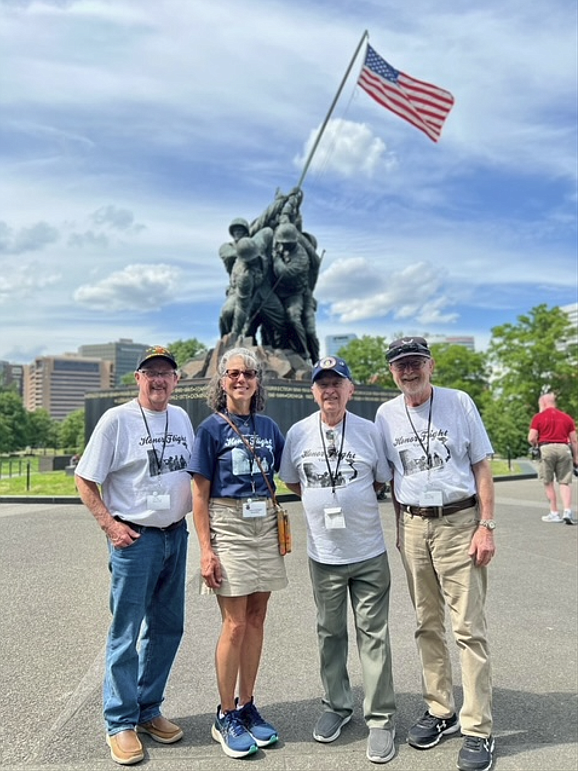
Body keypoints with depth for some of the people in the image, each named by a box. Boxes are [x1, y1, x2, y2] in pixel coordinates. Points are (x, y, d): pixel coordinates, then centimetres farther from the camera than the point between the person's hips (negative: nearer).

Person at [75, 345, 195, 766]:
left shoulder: (181, 418, 7)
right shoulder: (117, 419, -9)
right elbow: (85, 479, -7)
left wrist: (196, 515, 8)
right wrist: (110, 525, -13)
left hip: (176, 534, 6)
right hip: (135, 538, -6)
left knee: (168, 628, 14)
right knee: (126, 633, 3)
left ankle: (148, 709, 31)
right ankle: (120, 723, 19)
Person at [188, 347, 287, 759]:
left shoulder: (269, 427, 9)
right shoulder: (211, 428, -3)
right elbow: (199, 494, -5)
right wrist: (206, 550, -10)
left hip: (265, 525, 4)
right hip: (228, 526, -4)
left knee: (256, 620, 10)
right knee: (235, 624, -1)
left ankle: (247, 707, 25)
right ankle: (225, 717, 16)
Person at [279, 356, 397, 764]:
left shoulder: (369, 431, -6)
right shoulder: (298, 433, -2)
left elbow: (382, 482, 6)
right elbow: (292, 482, 11)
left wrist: (352, 501, 4)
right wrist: (324, 503, 5)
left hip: (369, 552, -2)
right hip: (323, 554, 2)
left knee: (374, 635, 5)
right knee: (330, 633, 15)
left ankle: (381, 719, 18)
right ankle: (337, 706, 34)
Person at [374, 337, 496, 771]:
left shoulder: (459, 403, -3)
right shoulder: (386, 415, 6)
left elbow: (482, 467, -2)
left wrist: (486, 526, -7)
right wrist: (400, 527, 10)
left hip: (459, 523, -3)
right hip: (413, 527, 4)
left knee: (469, 628, -2)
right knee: (428, 625, 12)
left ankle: (478, 730, 9)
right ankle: (441, 712, 27)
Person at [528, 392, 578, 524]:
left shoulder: (538, 417, 3)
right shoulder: (566, 417, 12)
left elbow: (531, 438, -4)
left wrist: (536, 444, 18)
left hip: (546, 448, -2)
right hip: (564, 449, 2)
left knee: (548, 483, 9)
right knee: (565, 482, 6)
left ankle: (554, 513, 11)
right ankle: (567, 511, -9)